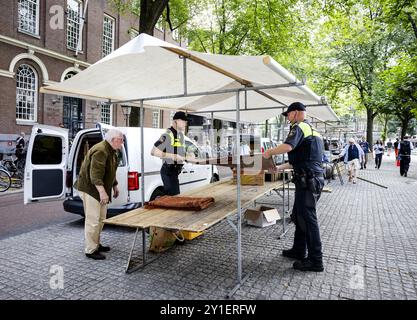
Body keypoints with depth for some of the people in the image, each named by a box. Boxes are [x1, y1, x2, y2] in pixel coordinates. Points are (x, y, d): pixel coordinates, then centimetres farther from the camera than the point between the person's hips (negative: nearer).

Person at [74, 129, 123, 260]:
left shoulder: (111, 151, 10)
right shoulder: (100, 151, -23)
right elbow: (95, 174, -30)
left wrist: (114, 186, 21)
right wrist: (102, 192, -35)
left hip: (100, 190, 11)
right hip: (90, 189, -10)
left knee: (101, 219, 17)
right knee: (93, 220, -5)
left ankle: (96, 244, 30)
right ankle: (90, 250, 5)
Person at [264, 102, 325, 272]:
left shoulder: (299, 127, -8)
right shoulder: (312, 130, 23)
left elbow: (287, 146, -29)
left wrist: (270, 152, -12)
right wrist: (279, 167, 29)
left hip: (308, 181, -10)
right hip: (314, 179, 10)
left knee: (307, 219, -3)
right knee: (299, 216, 18)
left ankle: (315, 261, 6)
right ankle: (298, 250, 29)